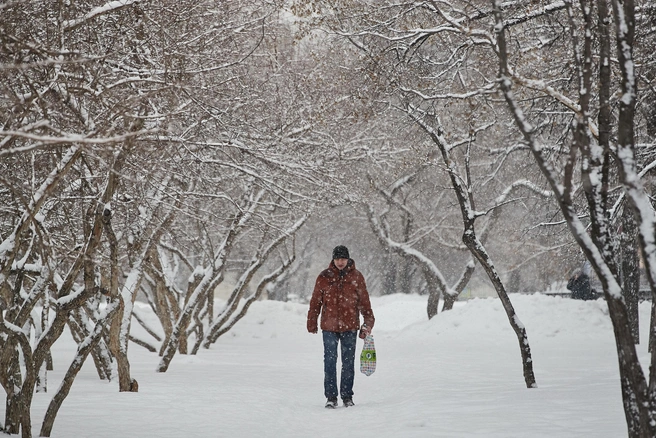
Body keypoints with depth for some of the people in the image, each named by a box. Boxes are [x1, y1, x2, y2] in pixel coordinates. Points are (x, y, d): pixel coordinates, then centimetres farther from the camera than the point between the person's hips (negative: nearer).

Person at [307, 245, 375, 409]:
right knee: (330, 362, -1)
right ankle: (331, 397, 4)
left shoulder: (356, 277, 2)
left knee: (348, 363, 6)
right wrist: (312, 323, 8)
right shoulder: (324, 277, 1)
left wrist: (368, 322, 1)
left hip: (350, 327, 0)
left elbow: (364, 301, 6)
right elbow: (315, 301, 7)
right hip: (329, 326, 0)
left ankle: (347, 396, 15)